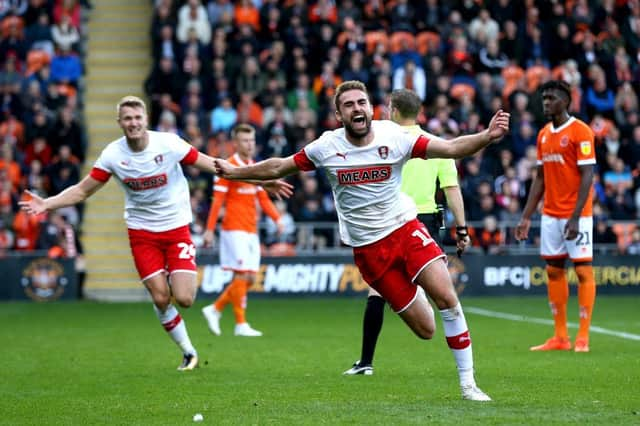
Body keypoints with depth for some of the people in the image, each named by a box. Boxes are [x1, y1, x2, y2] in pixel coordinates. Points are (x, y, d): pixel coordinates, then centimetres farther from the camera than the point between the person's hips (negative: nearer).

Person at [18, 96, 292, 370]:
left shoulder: (169, 144, -14)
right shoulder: (113, 154, -9)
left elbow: (211, 165, -8)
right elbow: (82, 191, -1)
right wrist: (46, 204, -16)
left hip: (176, 228, -1)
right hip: (142, 232, 1)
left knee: (184, 299, -13)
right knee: (161, 299, -7)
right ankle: (188, 351, 15)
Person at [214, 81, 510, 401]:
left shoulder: (393, 137, -9)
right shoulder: (326, 148, -5)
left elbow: (450, 148, -15)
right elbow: (278, 167, 9)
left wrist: (487, 136, -31)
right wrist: (233, 172, 13)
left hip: (405, 227, 0)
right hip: (368, 248, 0)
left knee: (445, 297, -20)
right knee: (425, 329, -6)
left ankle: (468, 383, -6)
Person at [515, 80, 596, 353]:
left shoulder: (580, 131, -9)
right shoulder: (544, 135, 12)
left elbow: (587, 176, -14)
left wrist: (575, 217, -21)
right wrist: (526, 217, 12)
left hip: (576, 215, -7)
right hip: (550, 215, 7)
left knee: (583, 269, -4)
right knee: (554, 271, 6)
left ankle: (583, 337, -2)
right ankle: (560, 337, 11)